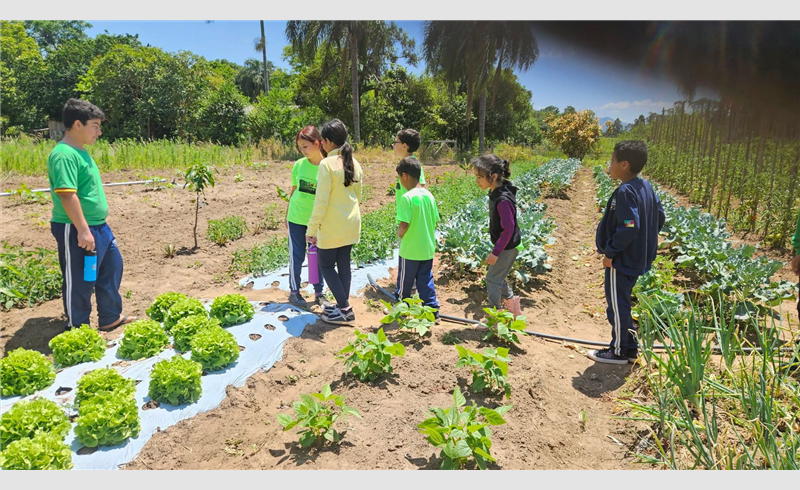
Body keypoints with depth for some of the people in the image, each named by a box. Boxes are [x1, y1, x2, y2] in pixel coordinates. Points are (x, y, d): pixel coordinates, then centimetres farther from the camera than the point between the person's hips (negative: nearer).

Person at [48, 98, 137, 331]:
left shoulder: (81, 152, 12)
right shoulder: (64, 155, -19)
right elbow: (67, 195, -26)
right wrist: (83, 230, -27)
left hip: (98, 226, 10)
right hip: (76, 230, -10)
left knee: (111, 267, 18)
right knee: (79, 280, 4)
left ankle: (110, 317, 32)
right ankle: (78, 329, 20)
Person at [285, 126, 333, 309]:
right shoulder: (299, 165, -5)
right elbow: (294, 190, 7)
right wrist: (287, 214, 11)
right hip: (296, 218, 1)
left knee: (318, 256, 9)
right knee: (297, 256, 8)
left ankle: (319, 292, 24)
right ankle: (294, 291, 23)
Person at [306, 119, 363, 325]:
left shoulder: (327, 164, -18)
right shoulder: (354, 163, 5)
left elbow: (321, 201, -19)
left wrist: (311, 229, -12)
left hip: (332, 225, -7)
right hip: (351, 223, 7)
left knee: (326, 264, 6)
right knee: (343, 263, 14)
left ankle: (345, 309, 4)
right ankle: (343, 306, 22)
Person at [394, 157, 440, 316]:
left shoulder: (407, 198, -18)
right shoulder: (429, 195, 2)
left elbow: (404, 226, -21)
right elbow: (435, 222, 8)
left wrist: (399, 234, -1)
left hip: (410, 250, -6)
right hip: (428, 248, 6)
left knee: (405, 282, 12)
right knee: (426, 280, 15)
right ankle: (432, 308, 16)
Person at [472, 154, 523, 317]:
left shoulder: (503, 200, -30)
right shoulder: (495, 193, -1)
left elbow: (508, 229, -25)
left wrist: (496, 252, -19)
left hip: (508, 247, -9)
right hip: (504, 244, 9)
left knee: (492, 279, 1)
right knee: (498, 276, 21)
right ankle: (514, 309, 37)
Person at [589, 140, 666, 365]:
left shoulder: (625, 192, -23)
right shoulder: (645, 187, 5)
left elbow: (629, 227, -30)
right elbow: (659, 217, 13)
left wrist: (610, 251, -19)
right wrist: (644, 241, 17)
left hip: (621, 261, -10)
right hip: (637, 258, 10)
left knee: (617, 306, 5)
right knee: (622, 304, 21)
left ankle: (618, 352, 19)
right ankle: (630, 348, 31)